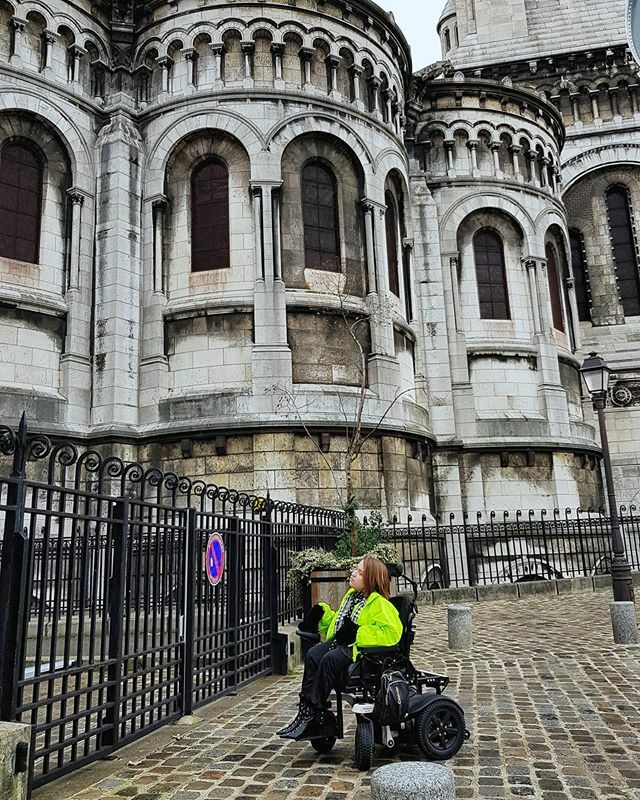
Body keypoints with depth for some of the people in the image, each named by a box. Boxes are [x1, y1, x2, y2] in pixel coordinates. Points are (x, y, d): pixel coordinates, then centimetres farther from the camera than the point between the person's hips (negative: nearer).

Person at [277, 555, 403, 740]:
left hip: (360, 649, -8)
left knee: (329, 659, -31)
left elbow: (392, 632, -23)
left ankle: (313, 712, -21)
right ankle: (305, 706, -19)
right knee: (312, 654, -19)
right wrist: (322, 613, 13)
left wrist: (357, 633, -22)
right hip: (340, 642, 8)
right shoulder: (351, 595, 17)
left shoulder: (379, 604, -10)